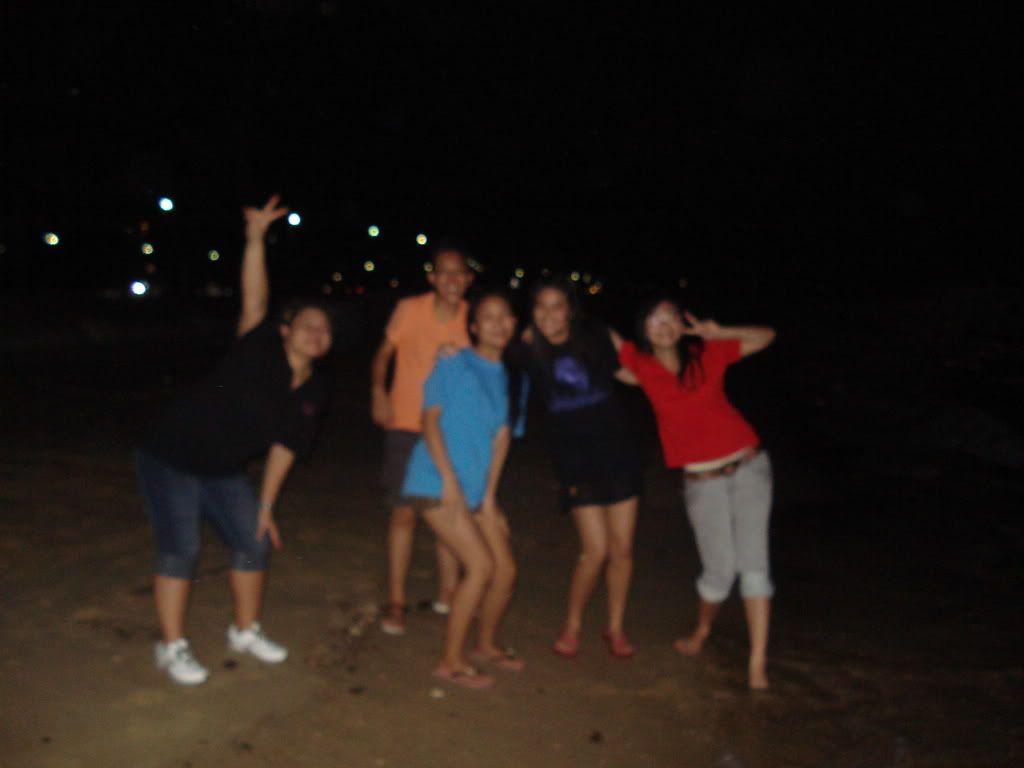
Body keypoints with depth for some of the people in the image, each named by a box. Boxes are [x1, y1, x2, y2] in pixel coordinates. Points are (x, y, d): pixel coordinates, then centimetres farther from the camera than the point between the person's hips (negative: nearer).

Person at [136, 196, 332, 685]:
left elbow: (285, 447, 3)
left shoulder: (314, 393, -3)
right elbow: (254, 299, -31)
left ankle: (246, 631, 27)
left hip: (223, 472, 6)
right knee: (180, 551, -8)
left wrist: (265, 506, 3)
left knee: (254, 543, 7)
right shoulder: (261, 348, -18)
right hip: (171, 458, -6)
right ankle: (172, 648, 9)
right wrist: (256, 238, -41)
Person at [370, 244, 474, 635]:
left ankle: (447, 593, 25)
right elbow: (384, 352, 1)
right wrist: (378, 392, -11)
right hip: (406, 426, -2)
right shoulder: (409, 309, -10)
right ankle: (396, 602, 12)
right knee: (405, 512, 0)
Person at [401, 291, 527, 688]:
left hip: (478, 488, 6)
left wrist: (489, 494, -3)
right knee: (481, 566, -14)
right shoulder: (452, 364, -6)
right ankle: (450, 661, 2)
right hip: (437, 483, -6)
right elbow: (431, 419, -8)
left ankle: (486, 645, 30)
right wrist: (449, 478, -16)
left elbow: (502, 436, 4)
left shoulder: (511, 377, 9)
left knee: (506, 569, 5)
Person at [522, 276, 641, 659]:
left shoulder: (598, 336, -5)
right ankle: (572, 625, 19)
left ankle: (615, 627, 27)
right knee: (595, 549, -6)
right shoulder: (529, 347, -6)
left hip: (616, 449, 2)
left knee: (622, 546, 6)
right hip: (574, 457, -1)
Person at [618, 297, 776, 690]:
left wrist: (717, 333, -7)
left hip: (749, 466, 1)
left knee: (753, 562, -5)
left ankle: (757, 665, 0)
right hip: (702, 481, -1)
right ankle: (702, 630, 32)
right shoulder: (640, 362, -1)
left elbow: (766, 336, 7)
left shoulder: (707, 354, 1)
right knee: (720, 568, 1)